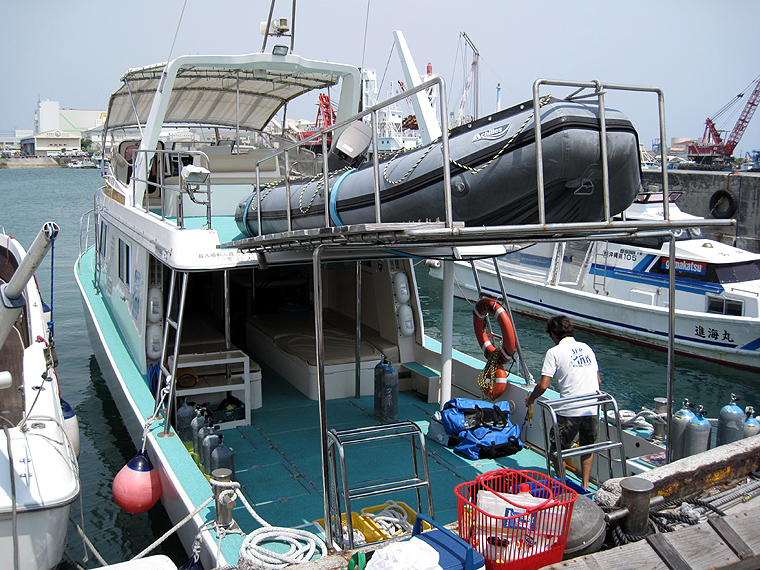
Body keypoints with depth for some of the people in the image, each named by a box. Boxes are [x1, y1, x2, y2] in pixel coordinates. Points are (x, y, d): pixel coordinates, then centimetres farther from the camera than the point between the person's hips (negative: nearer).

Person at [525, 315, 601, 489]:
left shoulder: (554, 352, -4)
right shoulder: (586, 348, 13)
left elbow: (543, 385, -10)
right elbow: (598, 380, 18)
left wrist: (531, 398, 9)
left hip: (570, 411, -6)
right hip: (593, 409, 6)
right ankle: (585, 485, 23)